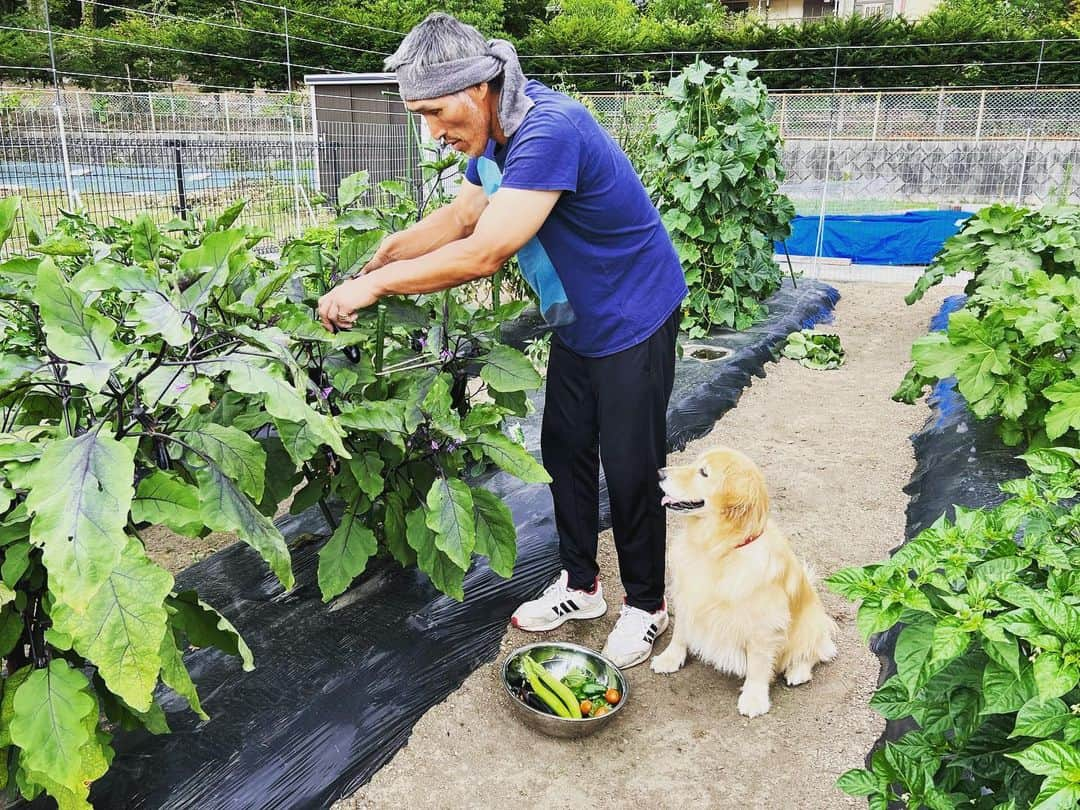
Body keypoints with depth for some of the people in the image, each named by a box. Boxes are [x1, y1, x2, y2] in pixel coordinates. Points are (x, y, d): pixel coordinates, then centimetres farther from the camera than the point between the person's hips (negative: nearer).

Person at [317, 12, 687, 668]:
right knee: (566, 449, 13)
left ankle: (646, 604, 22)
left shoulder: (549, 131, -31)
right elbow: (461, 216, 12)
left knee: (630, 467, 1)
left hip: (635, 320, -9)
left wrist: (375, 285, -27)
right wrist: (382, 253, 0)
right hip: (578, 321, 9)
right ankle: (580, 585, 30)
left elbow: (485, 253, -35)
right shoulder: (492, 135, -1)